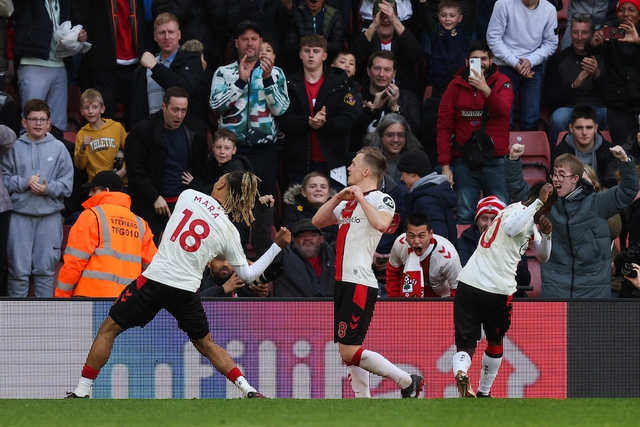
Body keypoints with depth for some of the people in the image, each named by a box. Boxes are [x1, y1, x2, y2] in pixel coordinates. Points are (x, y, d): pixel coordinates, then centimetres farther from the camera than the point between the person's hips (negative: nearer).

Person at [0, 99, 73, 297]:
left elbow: (67, 183, 2)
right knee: (18, 269, -2)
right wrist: (24, 183, -13)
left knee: (46, 269, 5)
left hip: (50, 216, 1)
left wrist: (49, 188, -15)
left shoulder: (58, 148, 5)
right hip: (20, 215, -1)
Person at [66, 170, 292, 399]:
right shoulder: (229, 231, 2)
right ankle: (250, 391, 13)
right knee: (206, 344, 22)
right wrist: (277, 247, 11)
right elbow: (247, 274, 8)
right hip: (187, 292, 2)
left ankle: (82, 392, 8)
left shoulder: (188, 195, 0)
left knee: (108, 329, 9)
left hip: (155, 278, -2)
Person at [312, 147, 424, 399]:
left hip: (360, 284, -10)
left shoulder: (381, 199, -7)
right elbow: (318, 221, 21)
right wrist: (339, 197, 8)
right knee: (347, 351, 11)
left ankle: (408, 382, -4)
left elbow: (381, 224, -27)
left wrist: (360, 197, -16)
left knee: (350, 352, -13)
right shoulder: (349, 202, 20)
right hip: (343, 282, 10)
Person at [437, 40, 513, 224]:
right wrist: (445, 165, -4)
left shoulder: (502, 82, 4)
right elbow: (444, 126, 4)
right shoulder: (456, 86, 6)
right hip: (464, 163, 1)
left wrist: (485, 90, -34)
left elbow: (503, 110, -16)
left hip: (495, 161, -1)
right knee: (465, 216, -2)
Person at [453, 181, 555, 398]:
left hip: (468, 285, 7)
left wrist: (546, 234, 8)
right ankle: (484, 392, 27)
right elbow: (511, 229, -30)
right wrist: (539, 201, -25)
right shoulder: (518, 210, -5)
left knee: (465, 346, 0)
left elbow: (542, 256, 27)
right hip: (497, 291, -7)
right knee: (495, 342, 19)